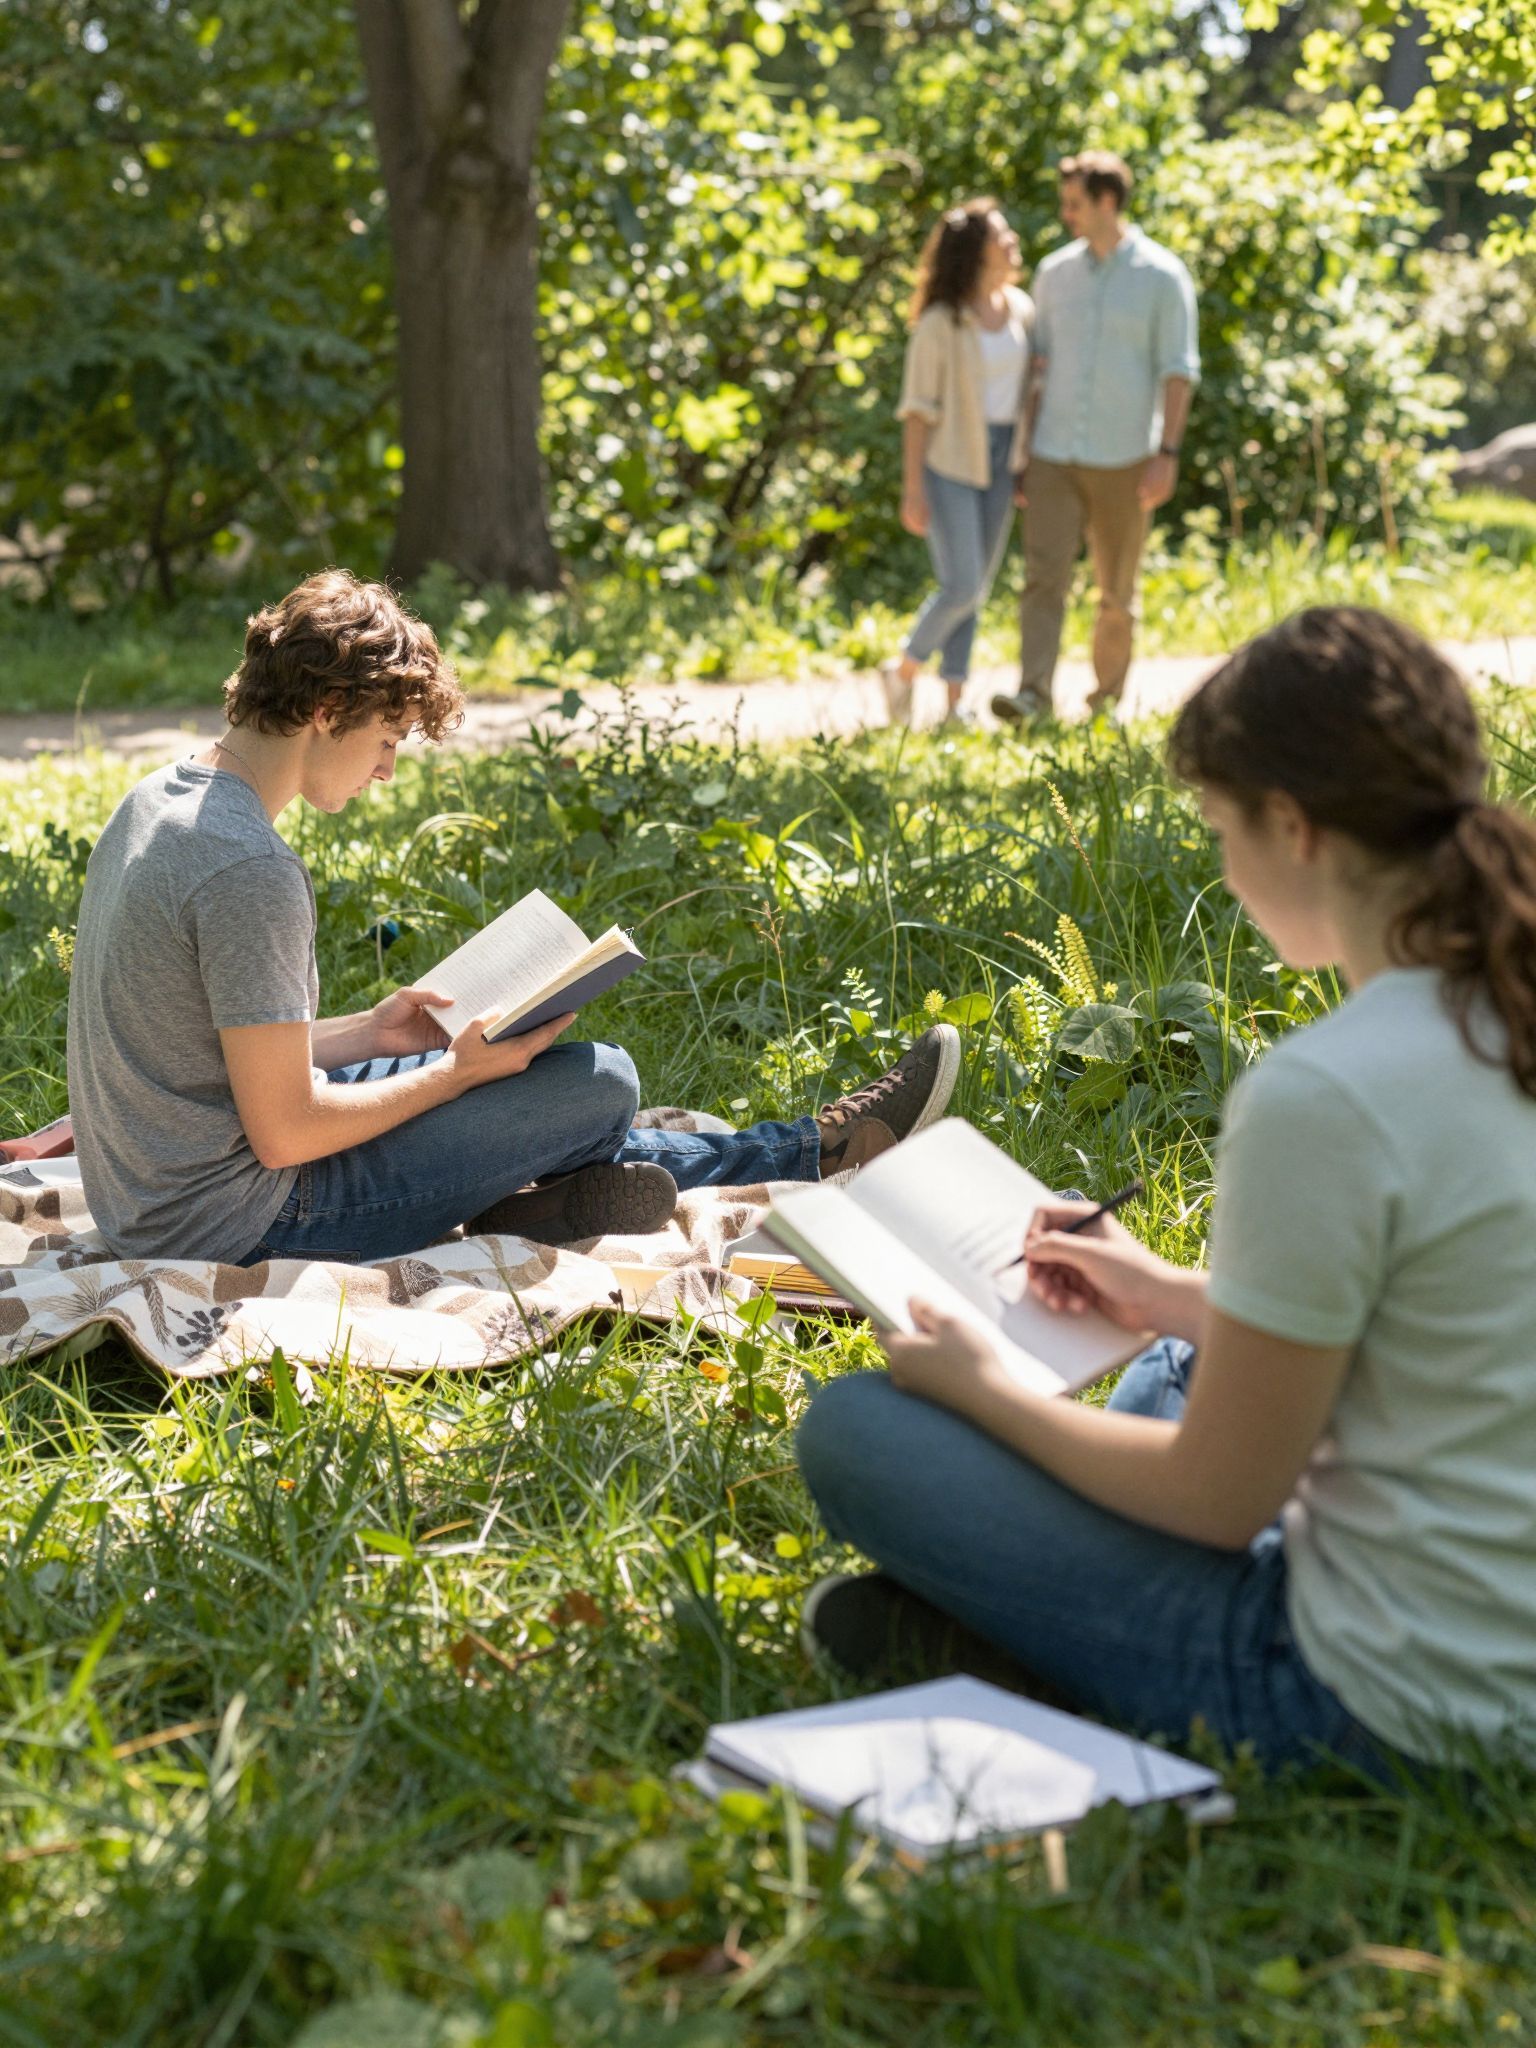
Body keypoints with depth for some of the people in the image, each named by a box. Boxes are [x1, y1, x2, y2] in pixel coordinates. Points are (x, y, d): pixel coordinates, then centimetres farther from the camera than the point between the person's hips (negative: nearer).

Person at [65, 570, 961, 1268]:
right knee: (600, 1084, -4)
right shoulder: (251, 870, -25)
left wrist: (370, 1033, 9)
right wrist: (460, 1072, -11)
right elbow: (283, 1134, -23)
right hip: (236, 1222, -10)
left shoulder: (154, 805, 5)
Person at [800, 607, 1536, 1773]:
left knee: (854, 1427, -2)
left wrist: (980, 1387, -1)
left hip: (1390, 1707, -8)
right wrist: (1179, 1300, 17)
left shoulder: (1324, 1099, -26)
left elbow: (1220, 1502, -16)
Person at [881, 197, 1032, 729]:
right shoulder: (940, 321, -13)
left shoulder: (1021, 309, 4)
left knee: (975, 589, 6)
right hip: (947, 460, -6)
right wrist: (912, 488, -16)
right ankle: (904, 670, 13)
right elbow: (918, 407, -12)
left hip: (998, 461, 6)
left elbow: (1026, 389, 12)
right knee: (961, 587, -11)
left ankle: (955, 701, 12)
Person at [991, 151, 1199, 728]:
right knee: (1044, 576, -13)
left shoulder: (1162, 276, -3)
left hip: (1124, 461, -2)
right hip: (1055, 457, 2)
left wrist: (1168, 454, -14)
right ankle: (1033, 692, -21)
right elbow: (1039, 369, 13)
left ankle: (1108, 693, 21)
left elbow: (1179, 372, -5)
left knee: (1117, 592, 7)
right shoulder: (1054, 273, 9)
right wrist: (1023, 451, 10)